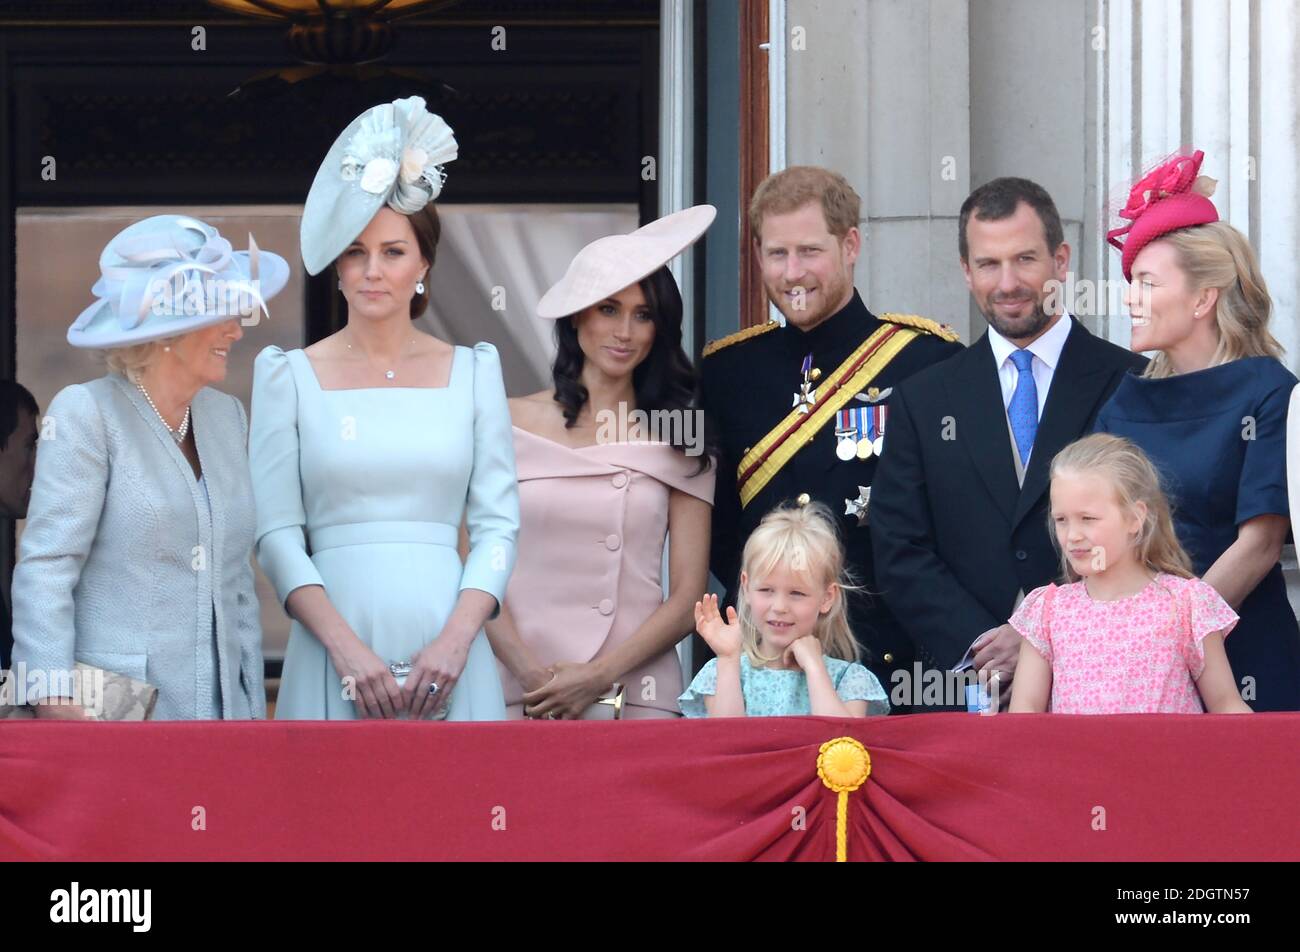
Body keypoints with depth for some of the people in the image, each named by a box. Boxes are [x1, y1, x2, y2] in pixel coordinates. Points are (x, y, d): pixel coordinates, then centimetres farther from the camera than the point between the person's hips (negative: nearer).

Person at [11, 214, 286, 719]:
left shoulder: (227, 416, 16)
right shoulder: (86, 414, -4)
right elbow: (44, 568, -11)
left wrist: (253, 708, 12)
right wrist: (55, 701, -20)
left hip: (220, 710, 6)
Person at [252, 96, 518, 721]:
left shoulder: (473, 371, 10)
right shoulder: (289, 376, 6)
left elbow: (498, 522, 6)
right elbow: (276, 533, 0)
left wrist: (457, 640, -9)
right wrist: (346, 647, -12)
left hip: (447, 659, 1)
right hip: (334, 660, -1)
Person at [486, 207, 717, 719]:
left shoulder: (679, 441, 7)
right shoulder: (511, 423, 4)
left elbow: (688, 594, 4)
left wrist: (599, 677, -8)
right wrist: (529, 670, -12)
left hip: (638, 694, 1)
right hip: (521, 693, -1)